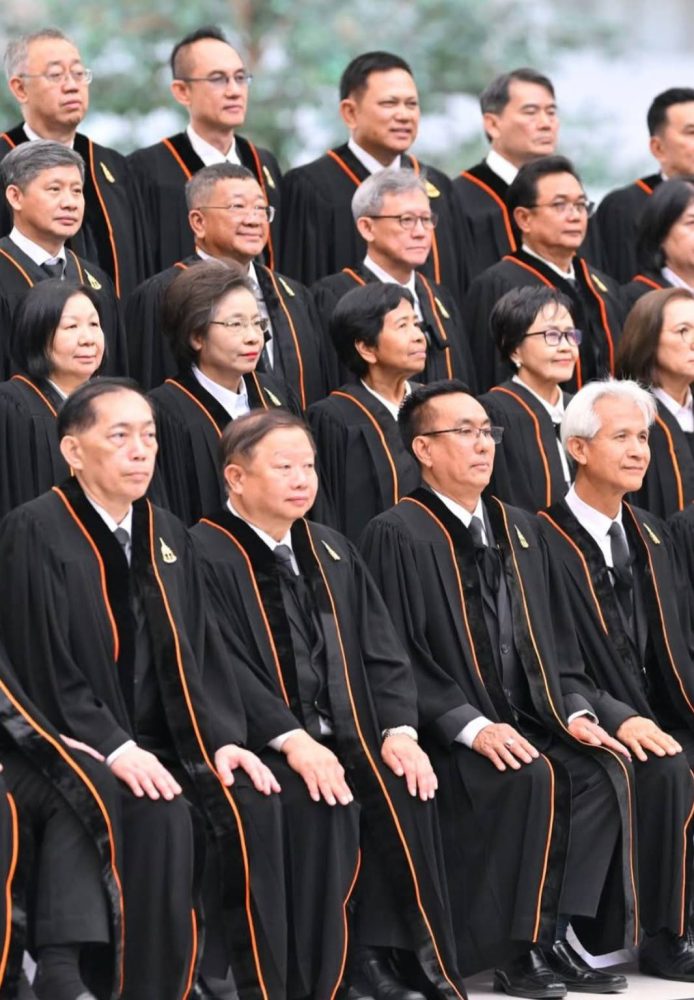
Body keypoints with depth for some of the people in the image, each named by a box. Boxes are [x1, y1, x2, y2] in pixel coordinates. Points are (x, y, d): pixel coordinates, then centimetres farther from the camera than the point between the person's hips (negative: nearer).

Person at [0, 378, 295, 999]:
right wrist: (114, 749, -21)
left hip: (159, 742, 6)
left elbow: (197, 654, 13)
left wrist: (221, 739, -4)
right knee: (161, 818, -32)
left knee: (250, 803, -20)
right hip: (77, 749, -6)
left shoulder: (167, 535, 14)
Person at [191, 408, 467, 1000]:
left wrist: (398, 730, -5)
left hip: (344, 741, 6)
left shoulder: (333, 555, 19)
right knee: (317, 809, -33)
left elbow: (383, 656, 14)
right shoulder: (206, 556, -4)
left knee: (405, 789, -23)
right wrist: (290, 741, -25)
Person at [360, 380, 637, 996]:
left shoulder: (520, 530, 18)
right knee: (532, 779, -32)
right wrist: (472, 726, -21)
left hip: (527, 720, 7)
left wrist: (575, 711, 1)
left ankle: (556, 935, -17)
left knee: (603, 770, -21)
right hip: (446, 733, -6)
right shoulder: (398, 536, -6)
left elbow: (554, 640, 19)